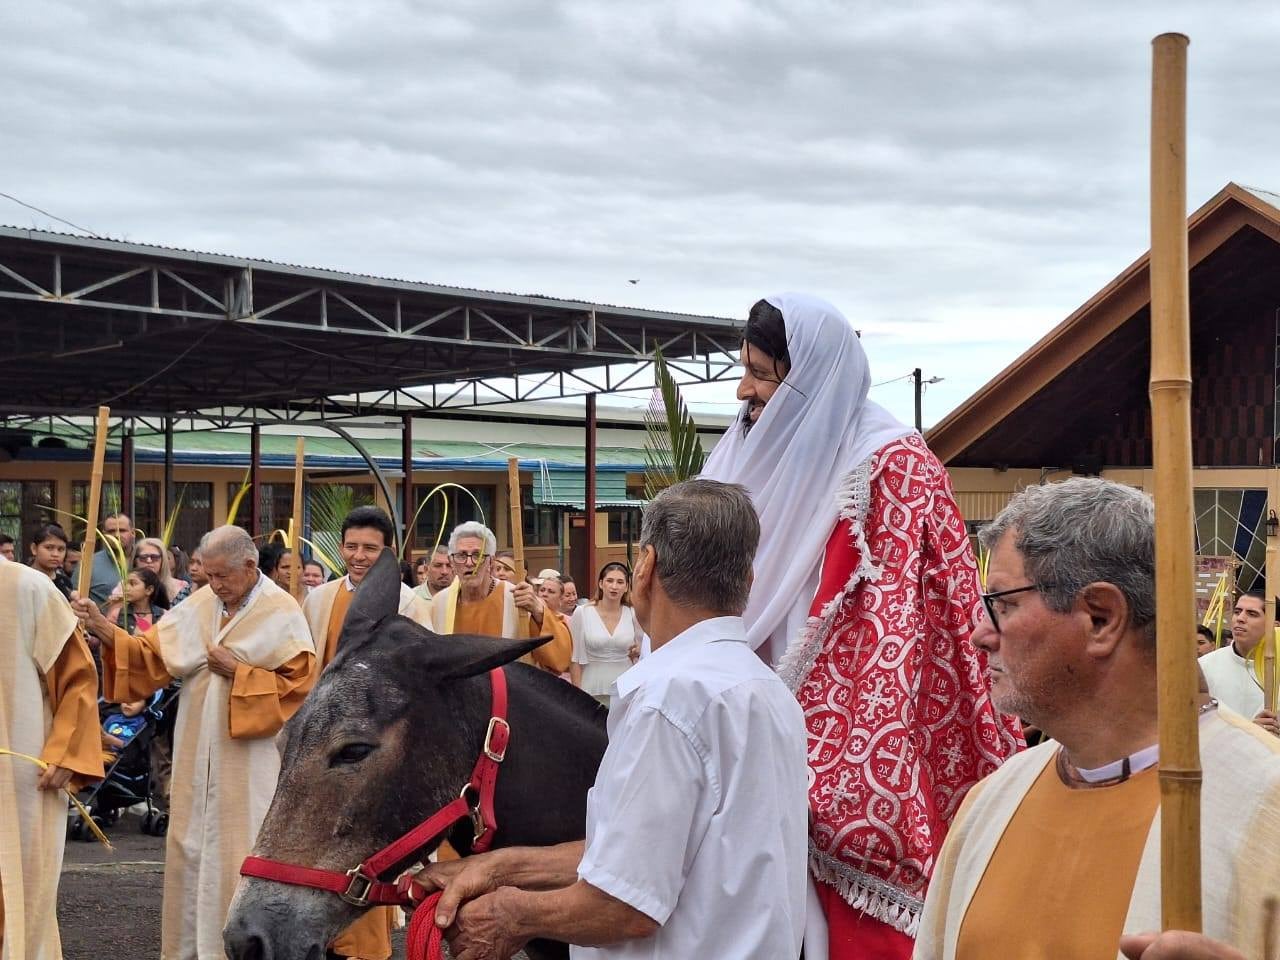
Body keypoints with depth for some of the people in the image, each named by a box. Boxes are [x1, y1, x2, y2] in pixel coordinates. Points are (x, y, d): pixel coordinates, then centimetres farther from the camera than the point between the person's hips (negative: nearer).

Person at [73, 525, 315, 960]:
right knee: (191, 846, 10)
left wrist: (237, 672, -14)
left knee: (238, 853, 0)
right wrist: (102, 628, -10)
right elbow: (153, 655, 3)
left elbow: (299, 686, -10)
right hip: (197, 754, 5)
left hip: (249, 761, -5)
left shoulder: (281, 614, -7)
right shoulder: (199, 604, 6)